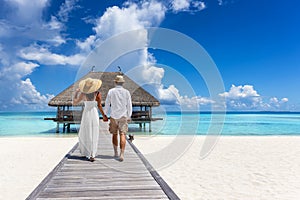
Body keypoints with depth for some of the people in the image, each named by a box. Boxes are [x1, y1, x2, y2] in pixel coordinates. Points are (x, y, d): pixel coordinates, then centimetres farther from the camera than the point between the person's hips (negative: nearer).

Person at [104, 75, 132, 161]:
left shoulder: (111, 91, -2)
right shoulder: (126, 92, -1)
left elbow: (107, 104, 1)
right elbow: (129, 106, 1)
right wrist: (129, 116, 12)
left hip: (113, 116, 1)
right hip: (123, 117, 0)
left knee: (114, 134, 16)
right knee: (122, 135, -4)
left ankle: (116, 153, 23)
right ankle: (122, 154, -16)